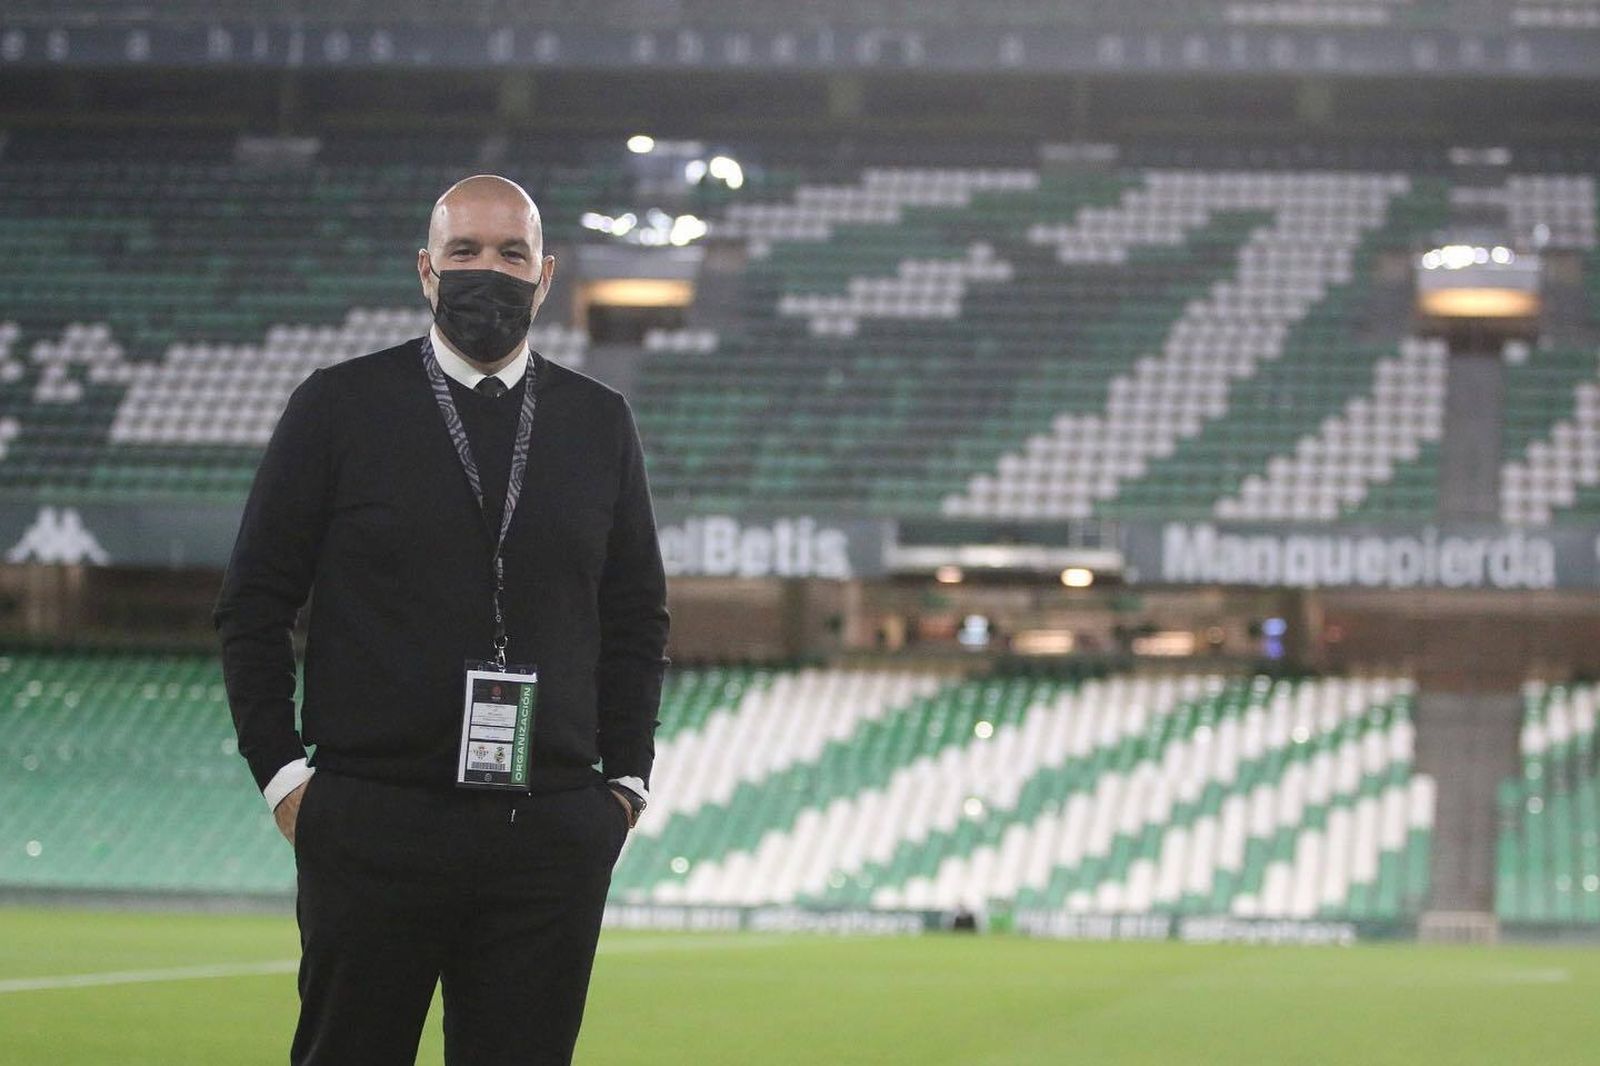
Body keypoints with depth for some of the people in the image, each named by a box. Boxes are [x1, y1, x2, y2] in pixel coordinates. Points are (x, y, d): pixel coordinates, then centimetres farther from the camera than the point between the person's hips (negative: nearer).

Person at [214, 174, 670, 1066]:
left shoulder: (602, 423, 12)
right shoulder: (339, 407, 3)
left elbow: (638, 618, 17)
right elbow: (255, 604, 4)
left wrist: (627, 779, 9)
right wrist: (282, 771, -3)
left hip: (553, 829, 2)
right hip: (375, 822, -2)